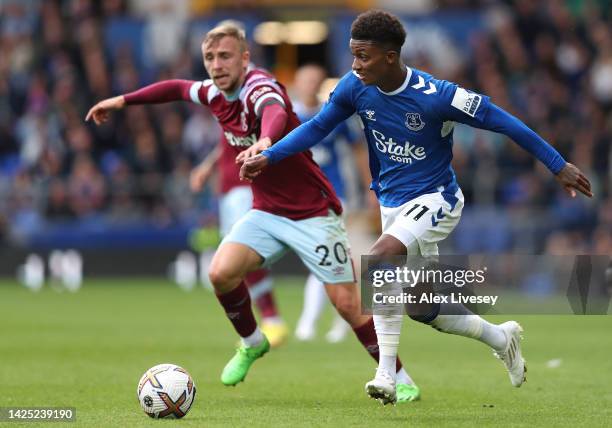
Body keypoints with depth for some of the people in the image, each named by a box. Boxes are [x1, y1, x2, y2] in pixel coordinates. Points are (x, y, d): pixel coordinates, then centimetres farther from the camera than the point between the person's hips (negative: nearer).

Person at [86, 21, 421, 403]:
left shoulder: (259, 87, -22)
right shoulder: (216, 93, 1)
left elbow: (276, 113, -47)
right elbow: (180, 88, 25)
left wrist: (265, 142, -69)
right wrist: (124, 100, 24)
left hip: (312, 213, -6)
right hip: (266, 213, 6)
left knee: (348, 303, -8)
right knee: (221, 273, -16)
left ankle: (399, 378, 10)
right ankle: (252, 343, 11)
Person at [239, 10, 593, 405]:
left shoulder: (436, 96, -25)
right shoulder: (355, 87, -10)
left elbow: (500, 121, -17)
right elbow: (318, 127, 6)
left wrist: (559, 166, -12)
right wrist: (268, 156, -5)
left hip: (435, 200, -7)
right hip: (393, 204, 7)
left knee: (379, 260, -31)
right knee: (425, 310, 13)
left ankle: (387, 377, -27)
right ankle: (503, 338, 40)